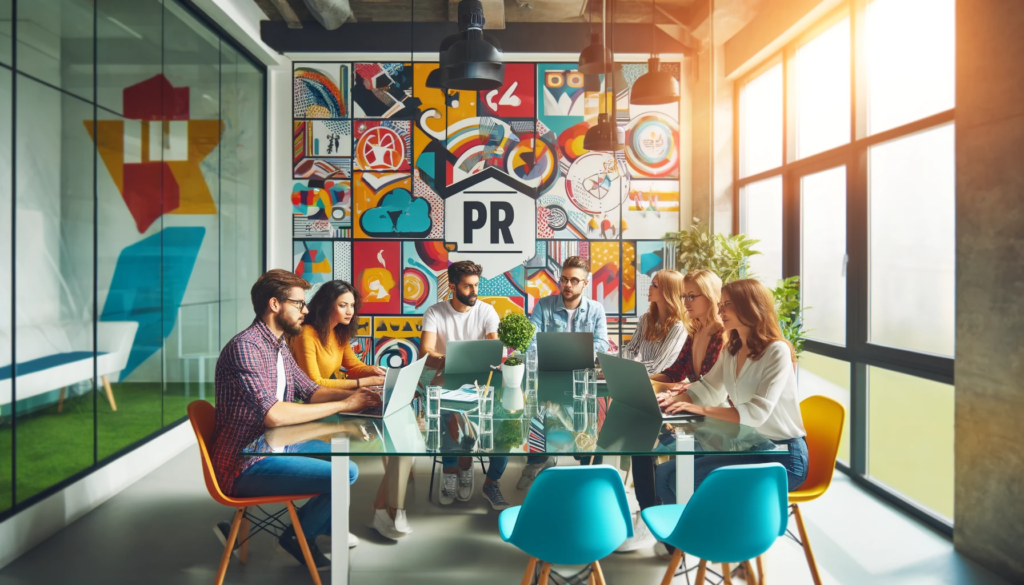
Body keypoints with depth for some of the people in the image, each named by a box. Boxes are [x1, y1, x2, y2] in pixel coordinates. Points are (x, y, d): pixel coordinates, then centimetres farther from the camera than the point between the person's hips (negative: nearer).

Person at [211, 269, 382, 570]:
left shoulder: (279, 348, 9)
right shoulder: (245, 347, -23)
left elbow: (312, 392, 13)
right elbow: (273, 415, -32)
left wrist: (354, 395, -7)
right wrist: (343, 405, -24)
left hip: (271, 448, 10)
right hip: (245, 466, -10)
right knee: (344, 474, -19)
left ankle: (326, 523, 33)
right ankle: (299, 535, 7)